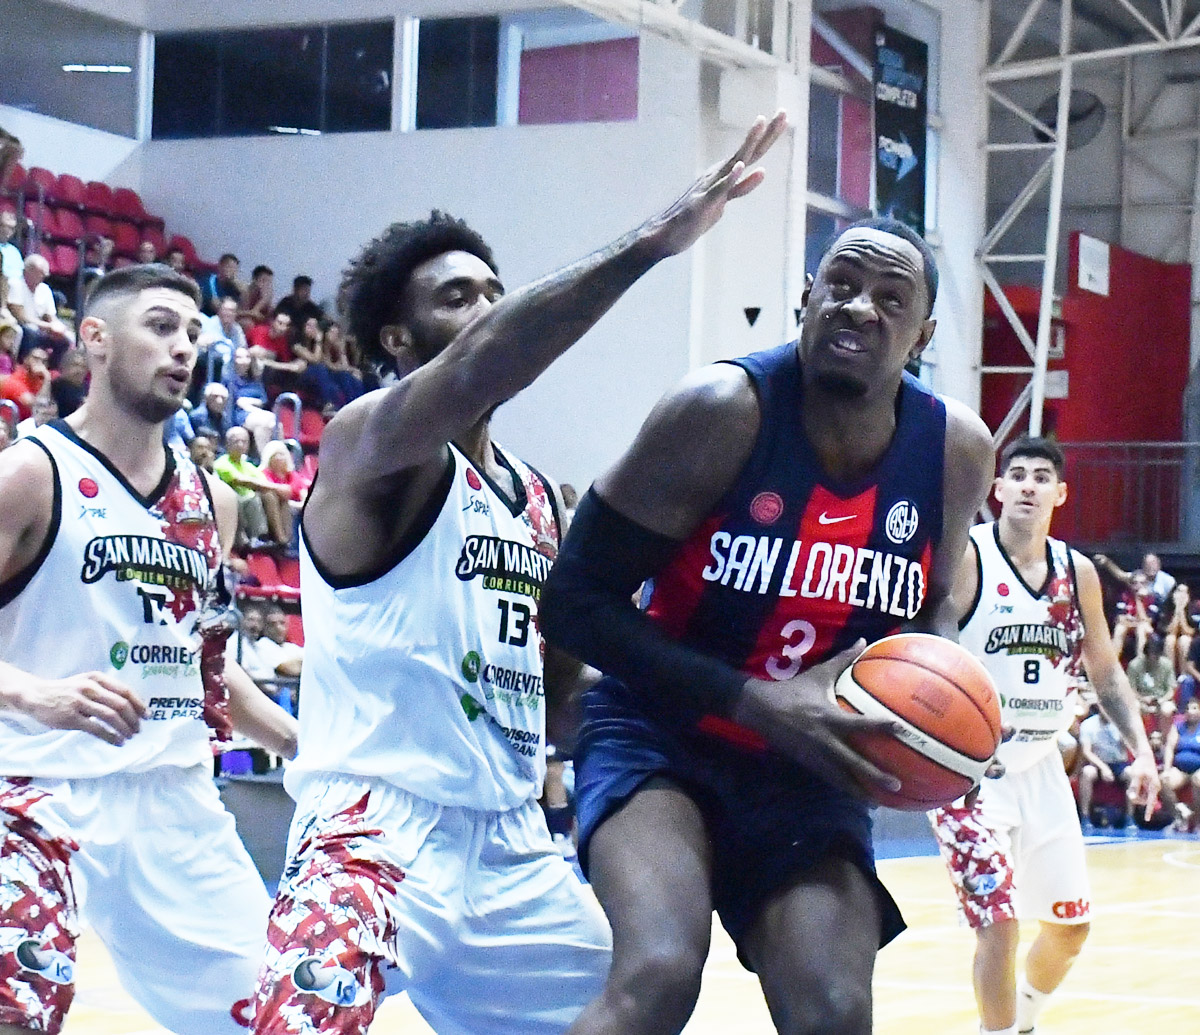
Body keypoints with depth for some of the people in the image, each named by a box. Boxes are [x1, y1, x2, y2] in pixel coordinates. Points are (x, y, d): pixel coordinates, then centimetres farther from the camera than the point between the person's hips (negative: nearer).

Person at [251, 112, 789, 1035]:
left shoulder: (539, 497, 15)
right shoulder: (367, 443, -9)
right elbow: (475, 372, -31)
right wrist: (652, 242, -39)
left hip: (512, 846, 8)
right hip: (378, 829, -8)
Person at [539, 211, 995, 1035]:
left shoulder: (956, 450, -5)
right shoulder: (723, 411, -20)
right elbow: (576, 602, -16)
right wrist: (756, 703, -25)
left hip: (809, 769, 5)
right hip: (662, 735, -5)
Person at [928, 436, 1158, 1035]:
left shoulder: (1078, 573, 5)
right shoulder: (963, 559, -12)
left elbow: (1105, 671, 15)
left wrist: (1141, 751, 5)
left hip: (1040, 766, 6)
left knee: (1070, 925, 13)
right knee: (999, 921, -16)